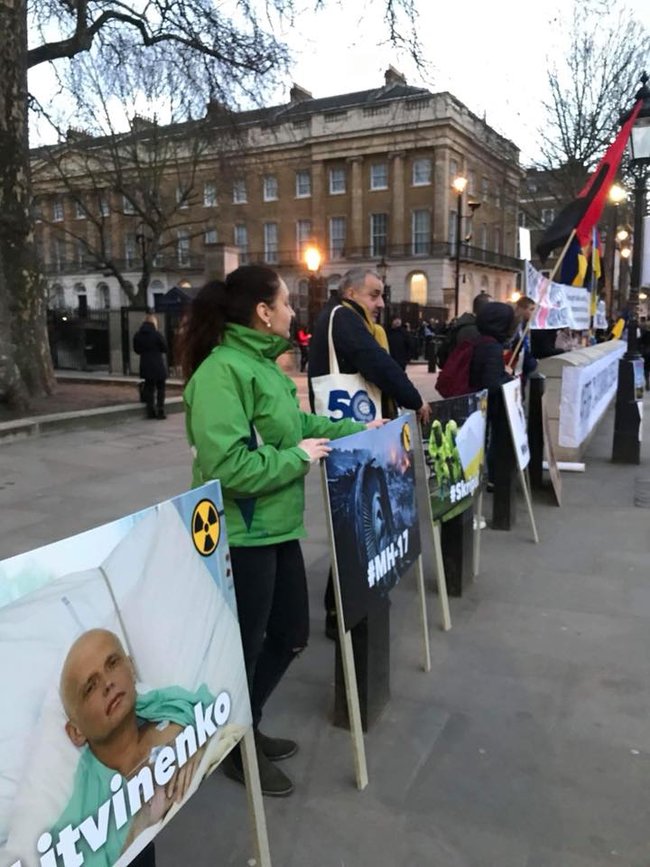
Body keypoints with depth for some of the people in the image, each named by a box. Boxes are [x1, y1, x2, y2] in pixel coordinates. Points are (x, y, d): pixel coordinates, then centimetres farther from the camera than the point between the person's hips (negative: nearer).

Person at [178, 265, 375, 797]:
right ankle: (236, 749, 35)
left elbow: (299, 422, 19)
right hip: (240, 537, -10)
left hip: (276, 527, 10)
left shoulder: (261, 362, 8)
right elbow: (226, 465, -30)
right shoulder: (222, 371, -23)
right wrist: (297, 457, -20)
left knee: (291, 635, 21)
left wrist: (358, 429, 14)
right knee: (242, 649, 10)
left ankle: (247, 727, 42)